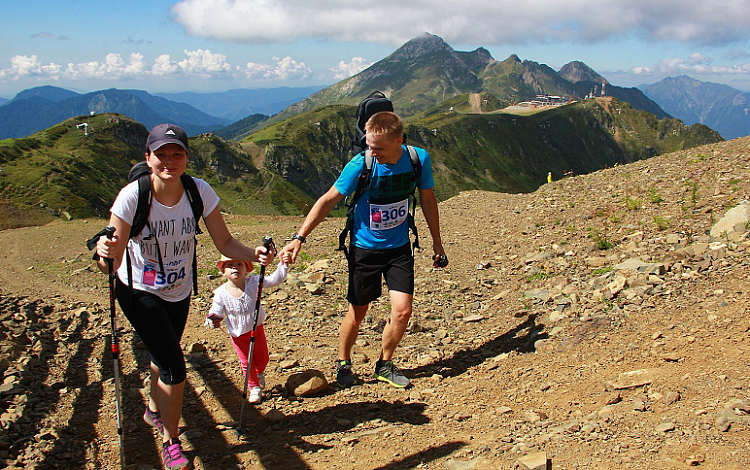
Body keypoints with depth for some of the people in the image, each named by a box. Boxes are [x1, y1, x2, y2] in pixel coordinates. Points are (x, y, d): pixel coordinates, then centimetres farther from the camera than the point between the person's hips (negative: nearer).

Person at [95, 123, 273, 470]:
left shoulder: (199, 191, -19)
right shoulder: (132, 197, -27)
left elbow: (224, 242, -14)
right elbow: (110, 267, -27)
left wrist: (253, 254, -33)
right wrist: (105, 254, -50)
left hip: (179, 291, 4)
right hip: (139, 292, -4)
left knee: (164, 356, 24)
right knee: (173, 366, -11)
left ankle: (155, 409, 54)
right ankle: (170, 440, 13)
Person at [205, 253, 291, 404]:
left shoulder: (254, 282, -22)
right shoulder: (221, 293, -24)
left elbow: (275, 279, -23)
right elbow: (216, 311, -15)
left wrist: (283, 265, -38)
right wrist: (213, 320, -37)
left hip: (256, 328, 1)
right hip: (237, 334, -1)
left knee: (262, 358, 17)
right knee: (246, 362, 11)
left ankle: (259, 373, 52)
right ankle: (254, 387, 34)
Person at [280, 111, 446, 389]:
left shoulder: (419, 159, -12)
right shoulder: (360, 165, -21)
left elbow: (427, 200, 3)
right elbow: (328, 200, -13)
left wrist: (436, 242, 9)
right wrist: (299, 237, -19)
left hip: (399, 247, 2)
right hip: (364, 248, -2)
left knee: (402, 311, -5)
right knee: (358, 312, 7)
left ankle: (384, 365, 21)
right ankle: (343, 364, 32)